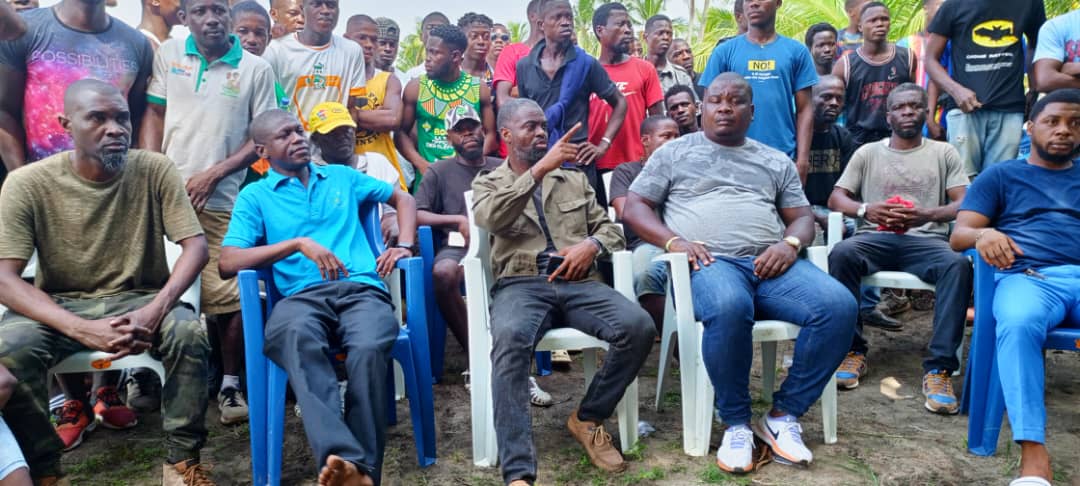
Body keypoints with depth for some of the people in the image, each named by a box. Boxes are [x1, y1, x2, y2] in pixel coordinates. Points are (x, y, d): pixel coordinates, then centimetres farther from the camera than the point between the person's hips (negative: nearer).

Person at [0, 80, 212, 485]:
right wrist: (83, 330, -29)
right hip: (59, 306, 0)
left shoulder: (155, 170, -7)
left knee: (189, 331, -31)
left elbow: (196, 246, -10)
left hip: (139, 299, 0)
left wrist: (155, 311, -27)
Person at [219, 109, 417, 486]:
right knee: (296, 340, -40)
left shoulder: (341, 176, 26)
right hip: (303, 296, -1)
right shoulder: (255, 196, 17)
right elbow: (227, 263, 2)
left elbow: (403, 199, 34)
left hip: (362, 289, 2)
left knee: (369, 351, -36)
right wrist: (299, 243, -7)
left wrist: (405, 245, 14)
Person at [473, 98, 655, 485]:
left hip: (577, 282, 3)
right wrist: (541, 168, -14)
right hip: (520, 285, -3)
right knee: (510, 338, -39)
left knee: (639, 326, -27)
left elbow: (609, 227, 19)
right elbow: (491, 218, -9)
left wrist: (591, 244, -6)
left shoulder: (575, 179, 26)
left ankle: (588, 418, -4)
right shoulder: (488, 183, 16)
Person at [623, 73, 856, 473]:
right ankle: (736, 423, -17)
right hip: (710, 263, -3)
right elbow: (634, 208, 9)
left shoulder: (776, 162, 25)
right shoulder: (673, 153, 16)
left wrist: (790, 244, -5)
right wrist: (674, 241, -10)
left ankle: (783, 415, -9)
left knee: (839, 306, -24)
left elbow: (803, 217, 20)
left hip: (771, 264, 4)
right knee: (729, 309, -40)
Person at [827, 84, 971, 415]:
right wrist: (865, 210, -13)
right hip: (875, 238, 0)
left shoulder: (944, 153, 16)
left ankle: (939, 367, -32)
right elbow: (836, 198, 10)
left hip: (925, 240, 0)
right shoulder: (868, 153, 18)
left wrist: (928, 215, -16)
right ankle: (853, 351, -22)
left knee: (959, 265, -33)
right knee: (841, 253, -33)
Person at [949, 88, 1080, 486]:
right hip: (1026, 276, -1)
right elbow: (958, 235, 9)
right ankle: (1033, 453, -39)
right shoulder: (1000, 176, 22)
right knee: (1018, 325, -38)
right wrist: (983, 235, -17)